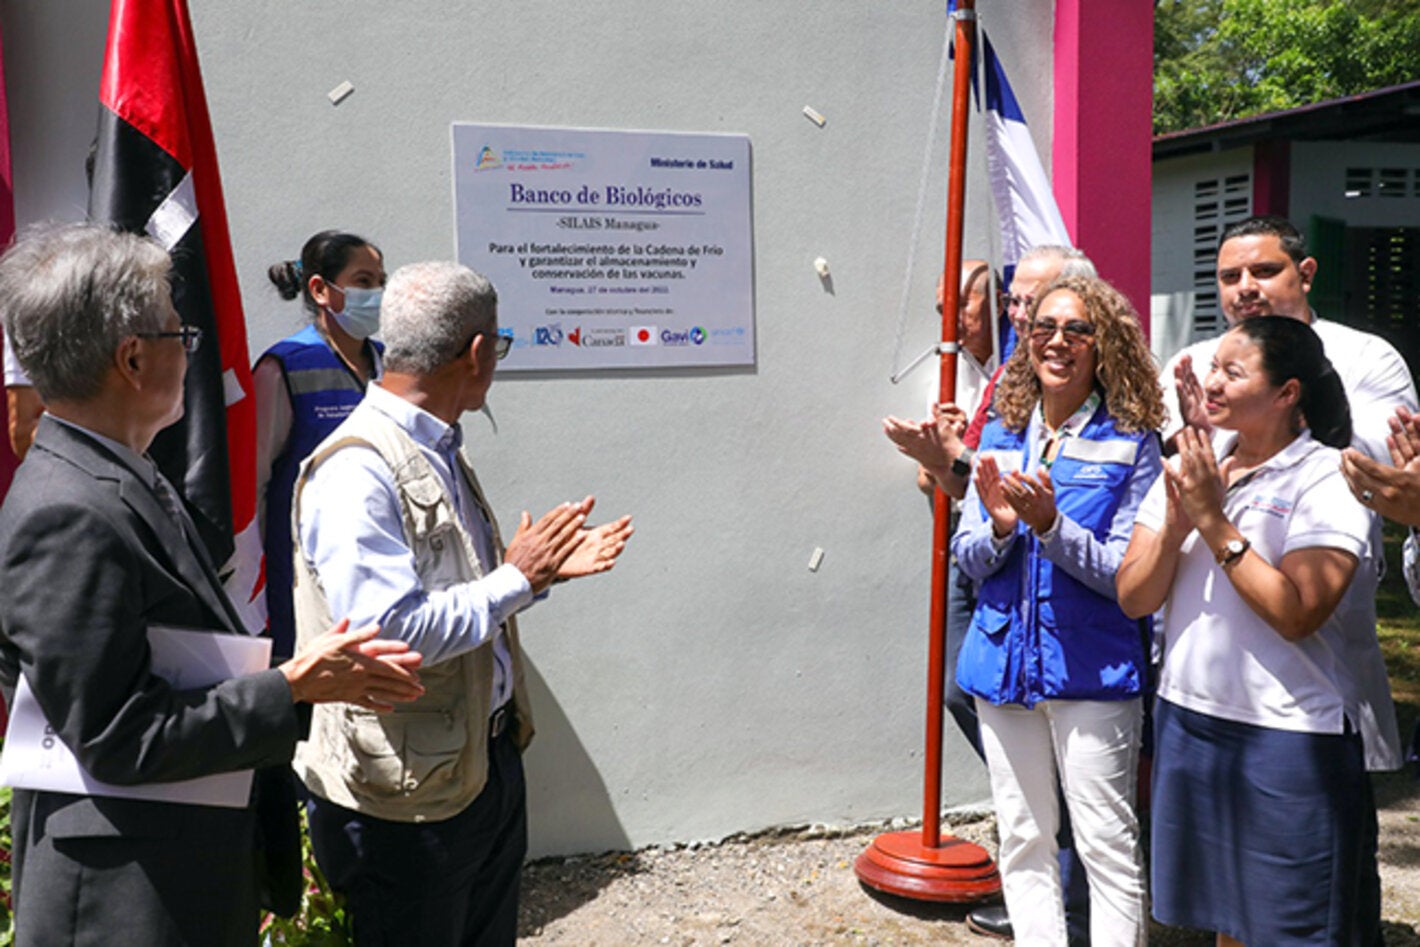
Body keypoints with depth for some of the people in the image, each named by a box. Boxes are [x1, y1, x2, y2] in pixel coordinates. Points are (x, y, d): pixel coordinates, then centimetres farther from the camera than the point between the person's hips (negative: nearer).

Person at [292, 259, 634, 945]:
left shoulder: (442, 453, 10)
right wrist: (517, 580, -21)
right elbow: (390, 633, -30)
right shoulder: (356, 470, -22)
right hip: (408, 793, -9)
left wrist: (547, 568, 5)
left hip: (490, 760, 9)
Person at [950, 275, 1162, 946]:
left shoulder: (1130, 443, -6)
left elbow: (1128, 573, -11)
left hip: (1092, 666, -4)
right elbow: (967, 558, 5)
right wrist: (1001, 526, -16)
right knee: (1022, 840, 14)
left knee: (1107, 843, 3)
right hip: (1004, 661, 4)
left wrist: (1049, 525, -25)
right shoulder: (1001, 436, 6)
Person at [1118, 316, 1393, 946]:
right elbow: (1133, 599, 1)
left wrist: (1214, 522, -19)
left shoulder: (1328, 479, -10)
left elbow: (1296, 614, -22)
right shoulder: (1188, 469, 7)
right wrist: (1175, 527, -15)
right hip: (1188, 721, 6)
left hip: (1291, 735, -6)